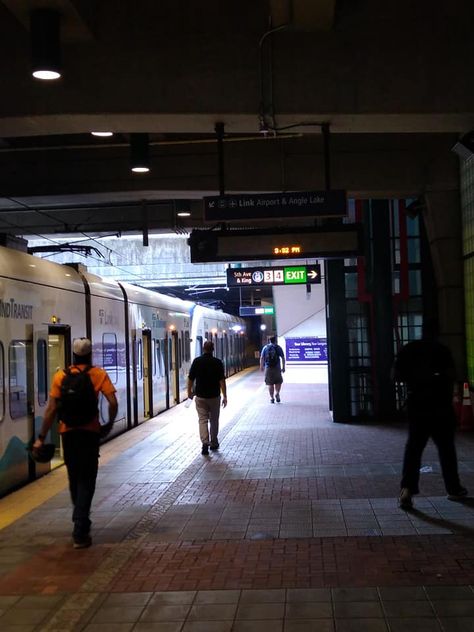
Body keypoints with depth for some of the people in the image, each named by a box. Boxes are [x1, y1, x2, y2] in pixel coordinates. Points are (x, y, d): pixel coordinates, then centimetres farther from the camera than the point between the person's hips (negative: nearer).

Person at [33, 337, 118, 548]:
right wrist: (109, 425, 6)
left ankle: (81, 521, 35)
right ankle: (80, 533, -4)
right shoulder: (99, 375, -3)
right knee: (86, 481, 2)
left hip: (68, 432, 2)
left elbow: (52, 409, -5)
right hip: (90, 432, -2)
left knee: (74, 479, 18)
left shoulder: (61, 376, -1)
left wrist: (41, 437, -1)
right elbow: (113, 403, -11)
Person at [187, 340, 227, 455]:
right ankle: (214, 443, 24)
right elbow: (222, 381, -11)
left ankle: (205, 443, -14)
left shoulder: (197, 361, -5)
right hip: (214, 396, 0)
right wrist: (224, 396, -7)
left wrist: (189, 391, 14)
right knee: (214, 420, 15)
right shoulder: (218, 362, -7)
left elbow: (191, 379, -1)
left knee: (203, 420, 2)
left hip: (200, 396, 0)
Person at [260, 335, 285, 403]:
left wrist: (261, 366, 13)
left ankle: (272, 398, 5)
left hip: (268, 368, 1)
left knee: (270, 384, 7)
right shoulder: (278, 347, 3)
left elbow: (262, 358, 2)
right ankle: (277, 393, -6)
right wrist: (283, 367, 4)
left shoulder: (265, 348, 6)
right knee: (278, 382, 14)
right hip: (277, 367, -1)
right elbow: (283, 358, -2)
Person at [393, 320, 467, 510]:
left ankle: (407, 489, -12)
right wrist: (449, 398, 4)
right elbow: (450, 375, -11)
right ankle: (453, 488, 24)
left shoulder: (407, 350, 2)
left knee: (413, 448, 3)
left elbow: (396, 375, 1)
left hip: (416, 405, 2)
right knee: (446, 447, 12)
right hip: (440, 405, -2)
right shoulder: (441, 350, -6)